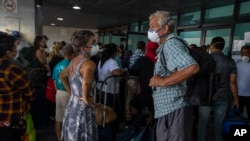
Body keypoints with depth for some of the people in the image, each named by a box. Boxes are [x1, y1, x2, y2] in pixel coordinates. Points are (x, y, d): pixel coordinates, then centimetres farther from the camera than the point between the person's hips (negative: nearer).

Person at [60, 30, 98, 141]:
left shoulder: (74, 60, 5)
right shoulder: (89, 63, -21)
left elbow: (62, 76, 21)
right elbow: (86, 82, -41)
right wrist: (86, 99, -23)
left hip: (72, 105, 9)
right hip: (82, 108, -9)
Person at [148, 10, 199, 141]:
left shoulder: (171, 43, -15)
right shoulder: (165, 46, 18)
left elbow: (192, 67, -29)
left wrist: (163, 81, -23)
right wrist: (156, 80, 10)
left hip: (174, 109, -10)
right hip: (167, 109, 10)